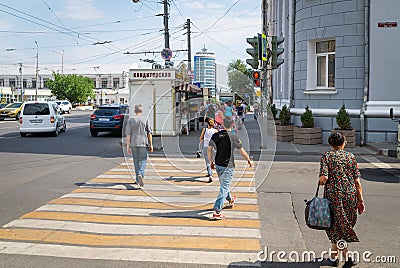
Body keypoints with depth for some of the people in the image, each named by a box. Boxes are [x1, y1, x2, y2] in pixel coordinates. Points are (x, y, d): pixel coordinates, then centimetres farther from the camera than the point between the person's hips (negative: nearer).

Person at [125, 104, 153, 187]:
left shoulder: (130, 120, 0)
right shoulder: (145, 119, -1)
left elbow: (128, 134, -3)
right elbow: (149, 133, -2)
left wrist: (128, 146, 0)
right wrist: (151, 145, 4)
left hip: (133, 144, 1)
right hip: (143, 143, -1)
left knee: (136, 162, 11)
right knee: (143, 160, 6)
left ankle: (138, 180, 17)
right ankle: (140, 174, -19)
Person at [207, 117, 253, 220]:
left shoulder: (215, 135, -2)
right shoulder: (234, 138, -13)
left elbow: (209, 150, 4)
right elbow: (242, 152, -4)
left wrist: (211, 162, 17)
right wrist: (249, 161, 12)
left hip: (218, 165, 6)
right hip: (228, 166, -6)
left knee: (223, 185, 24)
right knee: (224, 188, -4)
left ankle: (230, 200, 49)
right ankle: (217, 211, -9)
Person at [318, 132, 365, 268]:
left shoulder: (326, 156, -3)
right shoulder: (350, 156, 6)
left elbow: (323, 178, -15)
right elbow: (357, 180, 3)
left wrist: (321, 181, 8)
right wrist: (360, 200, 6)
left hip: (333, 194, -4)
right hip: (350, 194, 4)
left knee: (337, 226, 6)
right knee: (344, 225, 17)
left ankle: (347, 257, -5)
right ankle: (333, 255, 28)